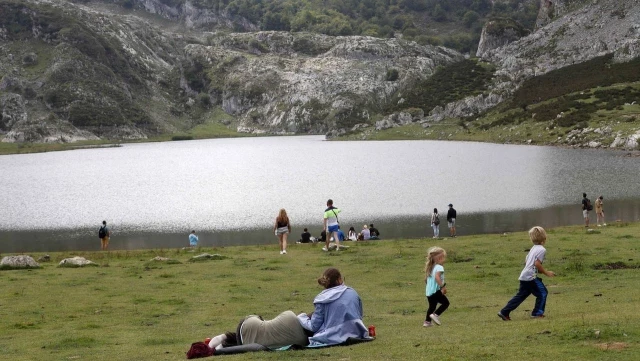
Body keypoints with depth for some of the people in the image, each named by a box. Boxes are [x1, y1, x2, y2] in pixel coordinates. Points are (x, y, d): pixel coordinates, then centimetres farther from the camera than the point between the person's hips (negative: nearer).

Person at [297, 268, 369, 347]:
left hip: (332, 338, -5)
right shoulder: (353, 293, 6)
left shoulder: (323, 299, -4)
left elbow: (314, 327, -3)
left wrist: (301, 317, 15)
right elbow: (359, 316, 14)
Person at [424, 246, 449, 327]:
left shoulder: (430, 268, 16)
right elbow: (437, 277, -29)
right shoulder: (439, 267, -12)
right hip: (436, 291, -9)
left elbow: (426, 279, 21)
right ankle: (435, 314, -10)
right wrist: (443, 286, -29)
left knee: (432, 306, 18)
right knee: (446, 303, 1)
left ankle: (427, 321, 16)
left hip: (428, 292, 9)